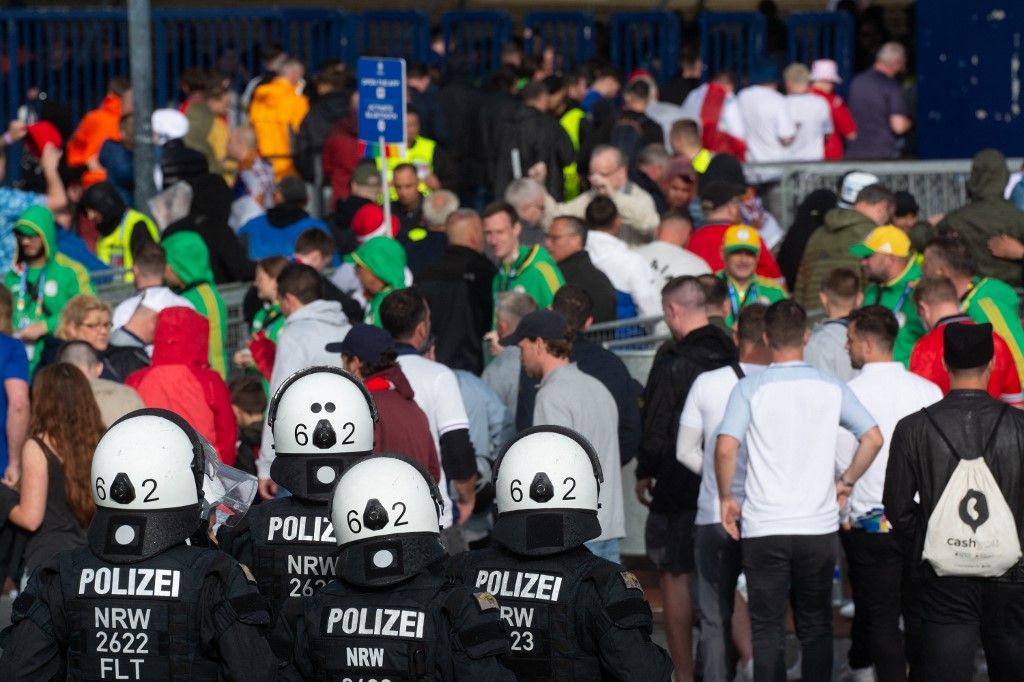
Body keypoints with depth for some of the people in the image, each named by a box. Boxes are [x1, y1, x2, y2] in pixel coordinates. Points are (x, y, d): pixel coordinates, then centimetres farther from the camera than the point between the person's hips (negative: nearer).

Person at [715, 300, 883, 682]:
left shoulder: (750, 390, -6)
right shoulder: (831, 389, 2)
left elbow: (725, 448, -15)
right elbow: (873, 438, -1)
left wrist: (726, 498, -1)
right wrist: (846, 482, 13)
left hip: (764, 526, -2)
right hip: (819, 526, 2)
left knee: (767, 629, 4)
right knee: (815, 628, 11)